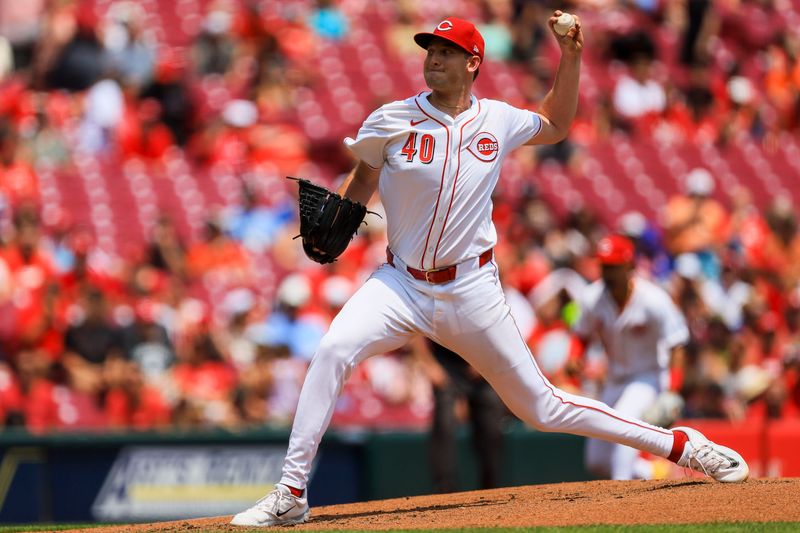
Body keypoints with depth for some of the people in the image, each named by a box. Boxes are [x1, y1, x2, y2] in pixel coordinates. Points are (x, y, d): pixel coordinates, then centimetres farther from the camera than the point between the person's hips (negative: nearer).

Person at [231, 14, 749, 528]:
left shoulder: (498, 120, 1)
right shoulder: (392, 121, -5)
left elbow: (556, 125, 22)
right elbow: (363, 178, 11)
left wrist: (571, 56, 9)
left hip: (472, 289, 0)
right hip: (402, 285, 0)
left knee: (542, 406, 4)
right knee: (332, 351, -27)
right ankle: (291, 496, -22)